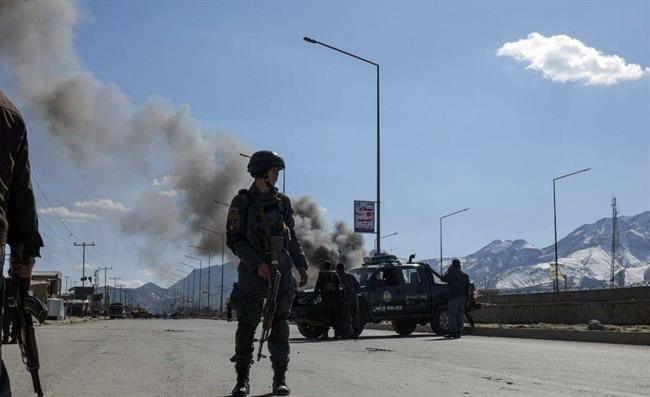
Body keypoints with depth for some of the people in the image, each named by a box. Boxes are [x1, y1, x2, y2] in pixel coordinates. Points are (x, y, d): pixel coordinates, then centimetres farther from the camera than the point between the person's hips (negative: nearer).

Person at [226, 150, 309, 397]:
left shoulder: (282, 202, 10)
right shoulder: (242, 202, -3)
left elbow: (292, 238, 16)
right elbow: (234, 240, -8)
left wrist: (301, 266, 9)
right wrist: (257, 264, -17)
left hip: (281, 271, 3)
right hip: (252, 272, -3)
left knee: (279, 325, 1)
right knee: (247, 326, 1)